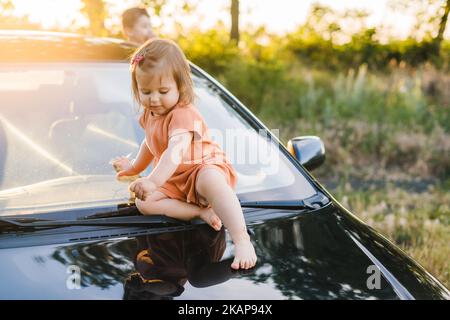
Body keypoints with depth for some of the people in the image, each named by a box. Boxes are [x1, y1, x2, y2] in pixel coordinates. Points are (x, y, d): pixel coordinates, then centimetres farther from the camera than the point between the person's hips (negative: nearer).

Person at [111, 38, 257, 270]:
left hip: (205, 168, -8)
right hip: (175, 182, 8)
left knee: (210, 180, -45)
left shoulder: (183, 114, -23)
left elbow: (175, 151, -41)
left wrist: (153, 181, -55)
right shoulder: (149, 115, 6)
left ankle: (242, 241, -54)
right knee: (143, 203, -18)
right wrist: (135, 168, 40)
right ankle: (200, 211, -26)